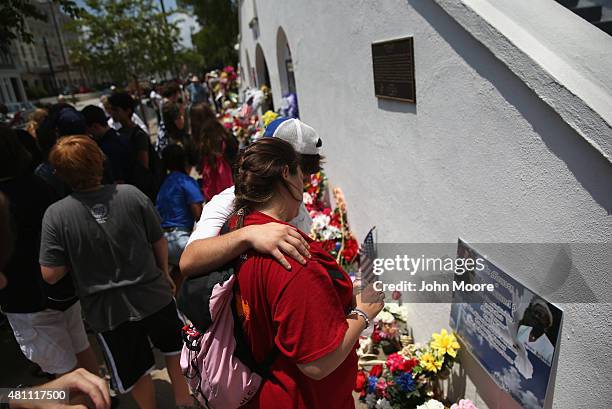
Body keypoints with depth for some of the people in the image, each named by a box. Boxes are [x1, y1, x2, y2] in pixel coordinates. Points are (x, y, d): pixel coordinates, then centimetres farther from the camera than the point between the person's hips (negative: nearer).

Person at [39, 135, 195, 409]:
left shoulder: (56, 215, -18)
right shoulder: (131, 194, -15)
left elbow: (51, 275, -14)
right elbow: (159, 241, -6)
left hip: (107, 311, -1)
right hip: (153, 294, 1)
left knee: (136, 373, 24)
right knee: (173, 346, 31)